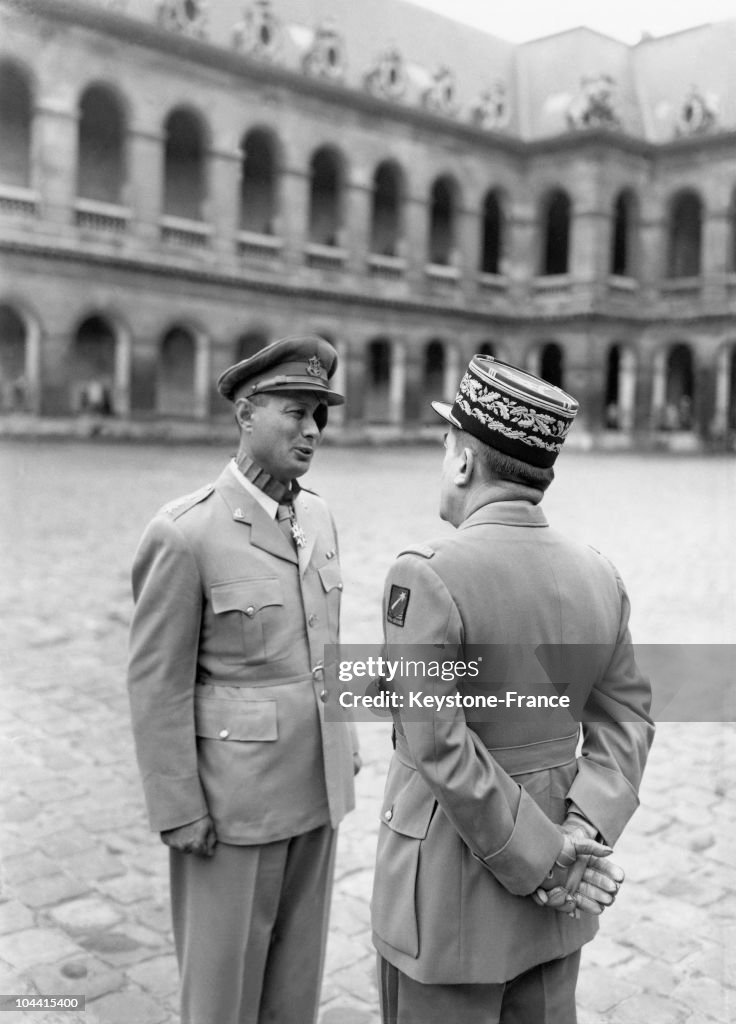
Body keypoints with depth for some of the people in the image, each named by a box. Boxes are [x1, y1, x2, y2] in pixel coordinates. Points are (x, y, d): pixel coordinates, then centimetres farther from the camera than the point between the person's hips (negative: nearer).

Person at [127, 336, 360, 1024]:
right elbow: (156, 685, -15)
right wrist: (178, 810, -13)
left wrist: (344, 750, 14)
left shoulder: (317, 517, 3)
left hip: (315, 786, 6)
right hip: (231, 793, -6)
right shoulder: (184, 532, -18)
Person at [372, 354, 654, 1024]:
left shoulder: (427, 576, -21)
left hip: (452, 877, -6)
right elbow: (626, 718, -1)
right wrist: (580, 835, -9)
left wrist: (546, 862, -15)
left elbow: (440, 748, -23)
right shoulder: (598, 575, -2)